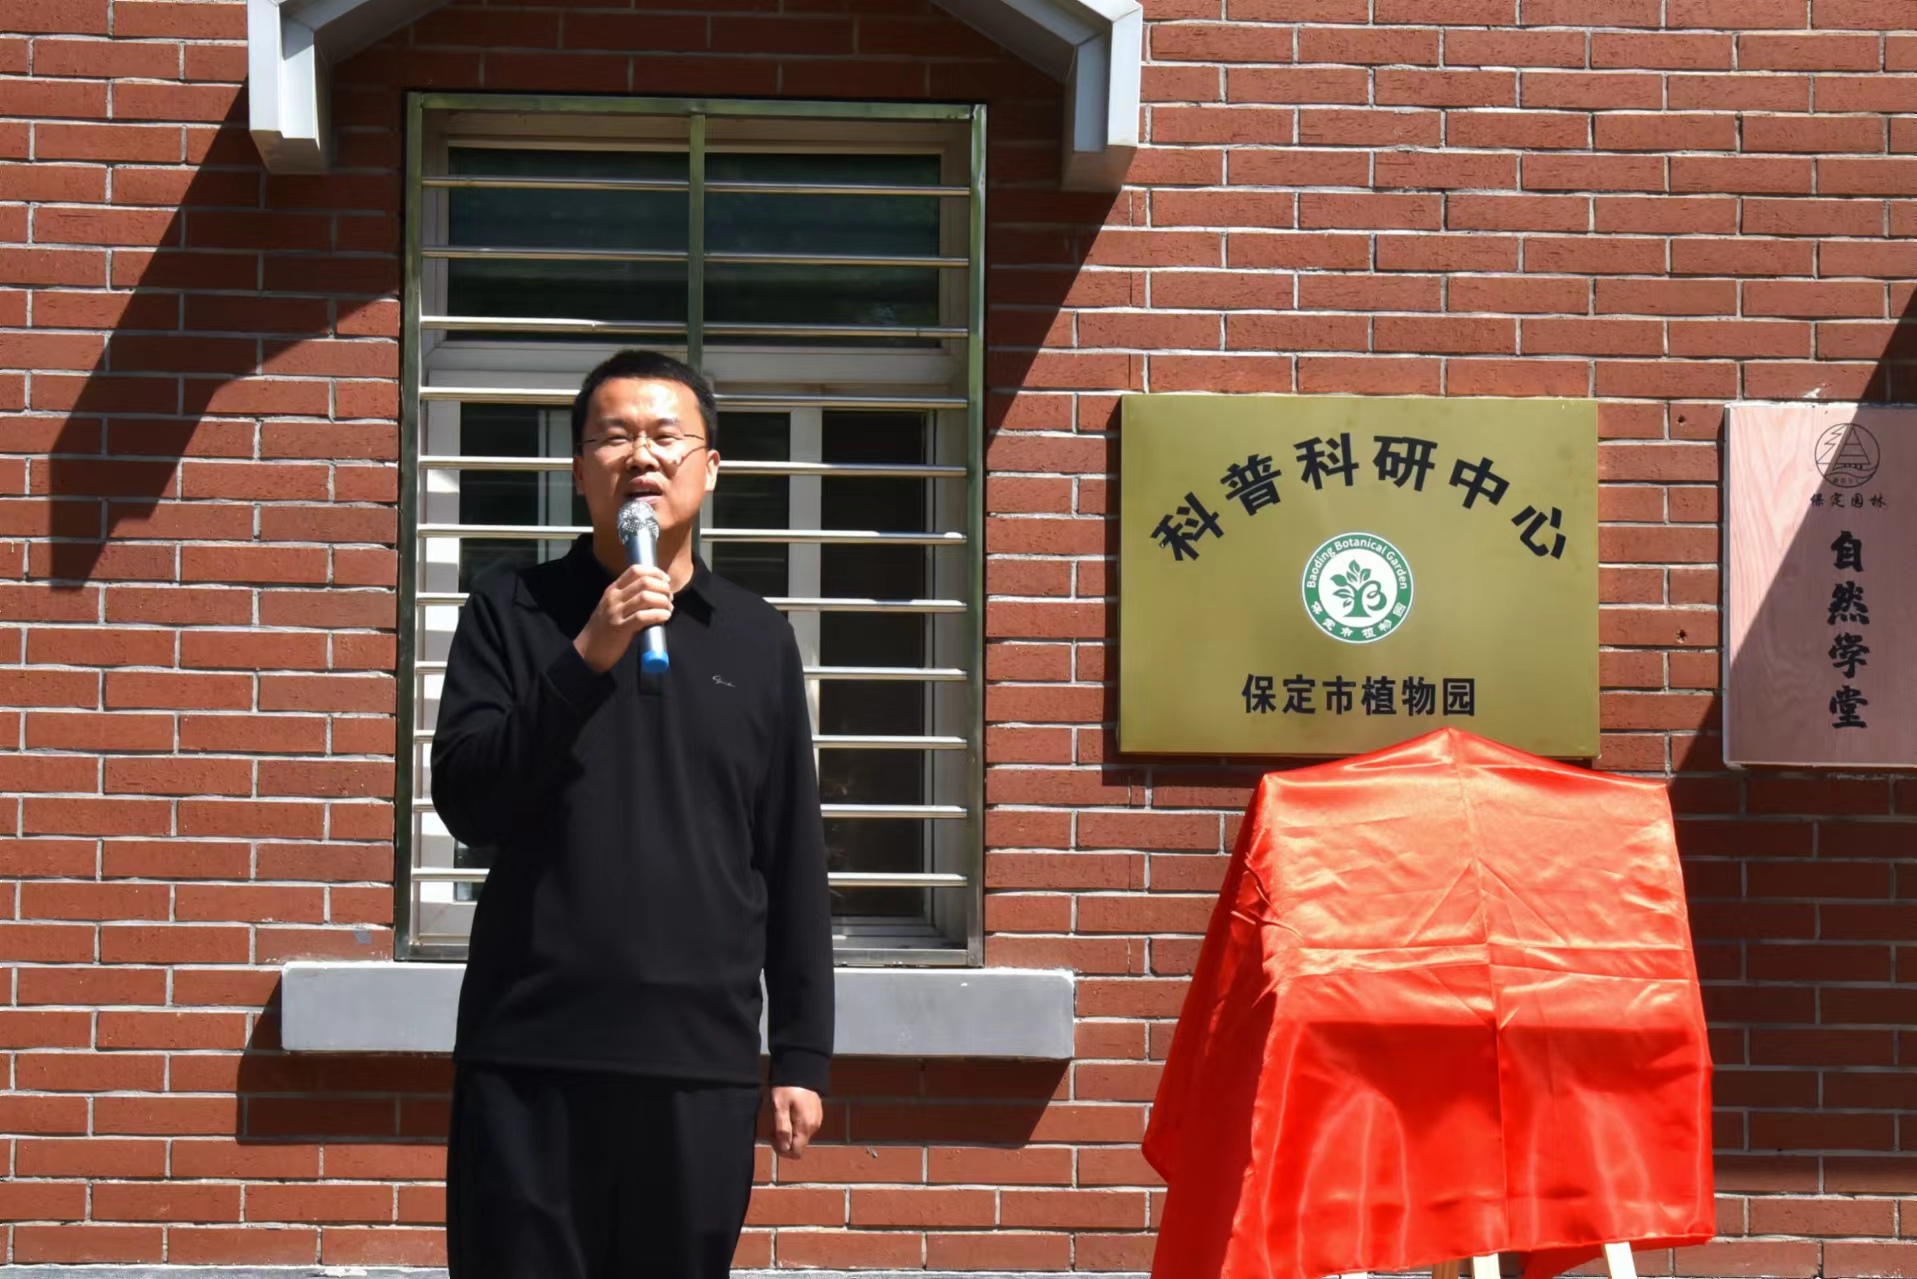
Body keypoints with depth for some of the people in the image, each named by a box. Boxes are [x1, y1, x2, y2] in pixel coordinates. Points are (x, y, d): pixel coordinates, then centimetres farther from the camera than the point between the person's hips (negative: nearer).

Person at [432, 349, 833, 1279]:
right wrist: (587, 658, -15)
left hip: (703, 1060, 2)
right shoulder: (512, 612, 5)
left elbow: (792, 865, 10)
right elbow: (467, 804, -6)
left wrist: (802, 1053, 7)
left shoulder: (758, 639, 9)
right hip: (531, 1052, -1)